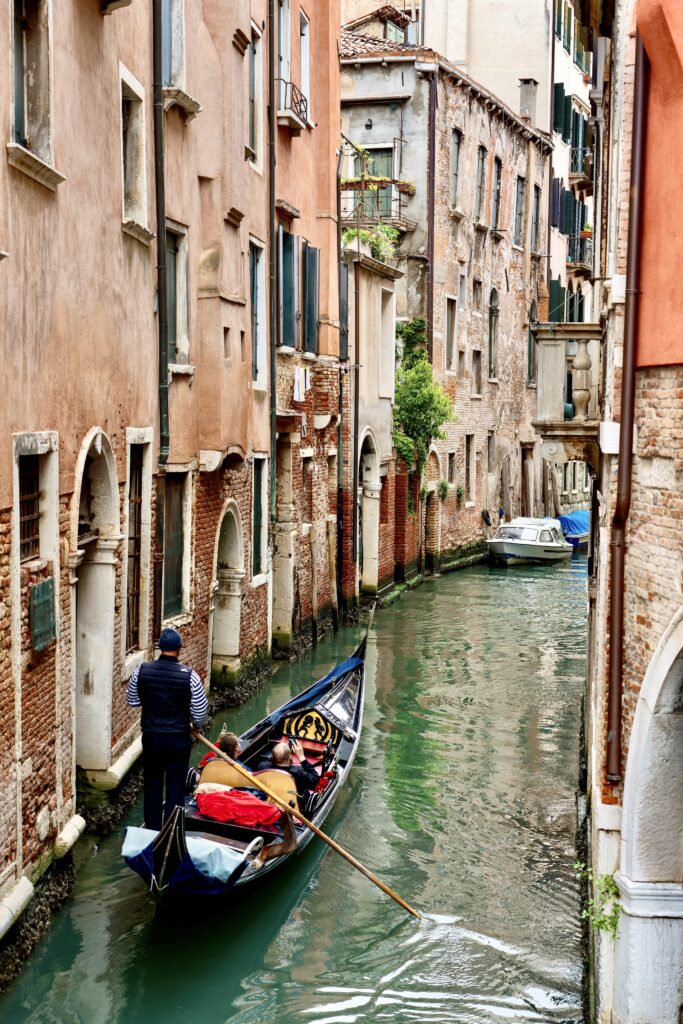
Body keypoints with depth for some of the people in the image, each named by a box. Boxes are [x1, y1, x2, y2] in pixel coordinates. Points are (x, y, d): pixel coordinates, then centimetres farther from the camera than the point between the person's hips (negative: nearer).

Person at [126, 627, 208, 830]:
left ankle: (152, 830, 24)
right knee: (175, 786, 9)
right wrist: (196, 725, 13)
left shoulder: (142, 671, -8)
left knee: (152, 784, 16)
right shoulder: (189, 675, -15)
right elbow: (200, 708, -7)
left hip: (151, 736, 2)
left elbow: (132, 700, 8)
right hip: (178, 738, -2)